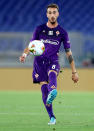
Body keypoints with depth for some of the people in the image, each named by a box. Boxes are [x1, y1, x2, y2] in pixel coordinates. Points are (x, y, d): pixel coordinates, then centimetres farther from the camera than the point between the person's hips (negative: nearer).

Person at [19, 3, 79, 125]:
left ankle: (53, 92, -70)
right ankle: (52, 117, -4)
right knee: (44, 88, -11)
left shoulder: (62, 32, 8)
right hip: (39, 62, 2)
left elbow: (68, 52, 11)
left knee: (52, 74, -36)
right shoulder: (40, 29, 9)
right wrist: (25, 54, -14)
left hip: (53, 62, -2)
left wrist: (74, 71, 9)